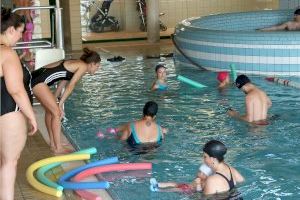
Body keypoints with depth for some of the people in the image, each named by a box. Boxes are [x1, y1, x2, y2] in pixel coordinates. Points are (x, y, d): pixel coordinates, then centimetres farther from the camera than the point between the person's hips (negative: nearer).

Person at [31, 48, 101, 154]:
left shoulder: (75, 63, 23)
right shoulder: (83, 66, -4)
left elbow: (63, 81, 23)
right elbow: (70, 86, -9)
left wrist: (54, 100, 22)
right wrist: (60, 104, -5)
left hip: (36, 77, 10)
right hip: (39, 80, -10)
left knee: (50, 110, 20)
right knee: (57, 112, -5)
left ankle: (53, 143, 29)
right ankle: (58, 148, 1)